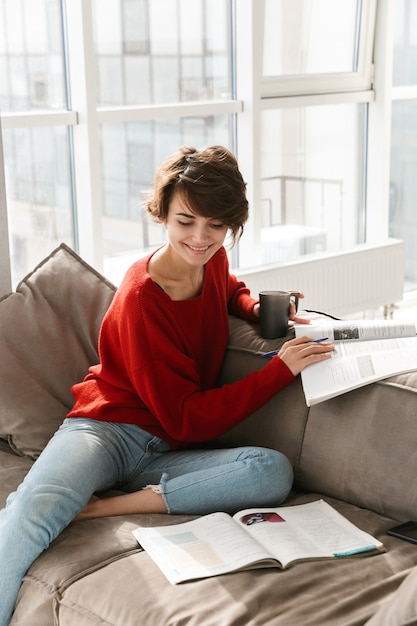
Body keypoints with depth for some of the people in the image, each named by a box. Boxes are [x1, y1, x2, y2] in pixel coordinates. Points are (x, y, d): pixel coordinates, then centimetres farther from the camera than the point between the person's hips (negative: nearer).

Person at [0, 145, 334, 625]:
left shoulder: (213, 260, 5)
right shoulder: (142, 298, -14)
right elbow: (187, 419, -13)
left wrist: (259, 309, 10)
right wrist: (280, 370, -17)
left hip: (165, 455, 6)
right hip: (107, 429, -6)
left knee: (273, 472, -26)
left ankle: (103, 508, -23)